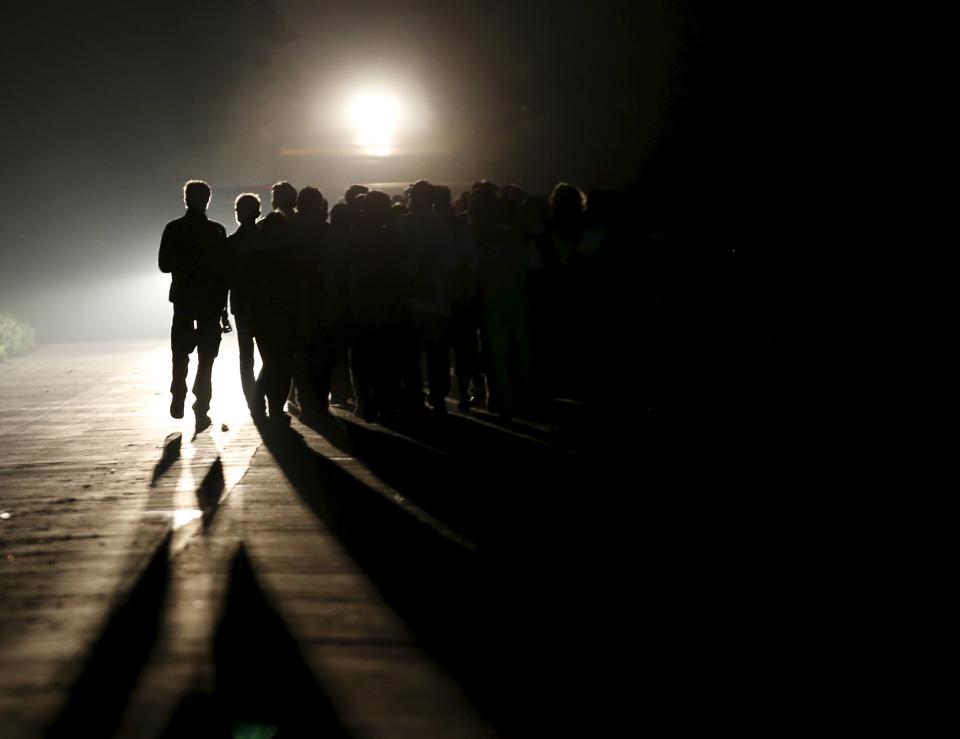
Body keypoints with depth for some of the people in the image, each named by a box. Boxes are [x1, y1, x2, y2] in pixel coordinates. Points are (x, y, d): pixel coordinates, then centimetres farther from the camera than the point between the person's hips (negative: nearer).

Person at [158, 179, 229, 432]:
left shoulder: (173, 229, -3)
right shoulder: (216, 231, -7)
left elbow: (164, 265, -1)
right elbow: (224, 268, -6)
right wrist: (224, 303, 2)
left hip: (183, 297, 1)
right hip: (212, 299, -1)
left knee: (181, 353, 16)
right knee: (206, 356, 3)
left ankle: (178, 399, 4)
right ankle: (201, 406, -2)